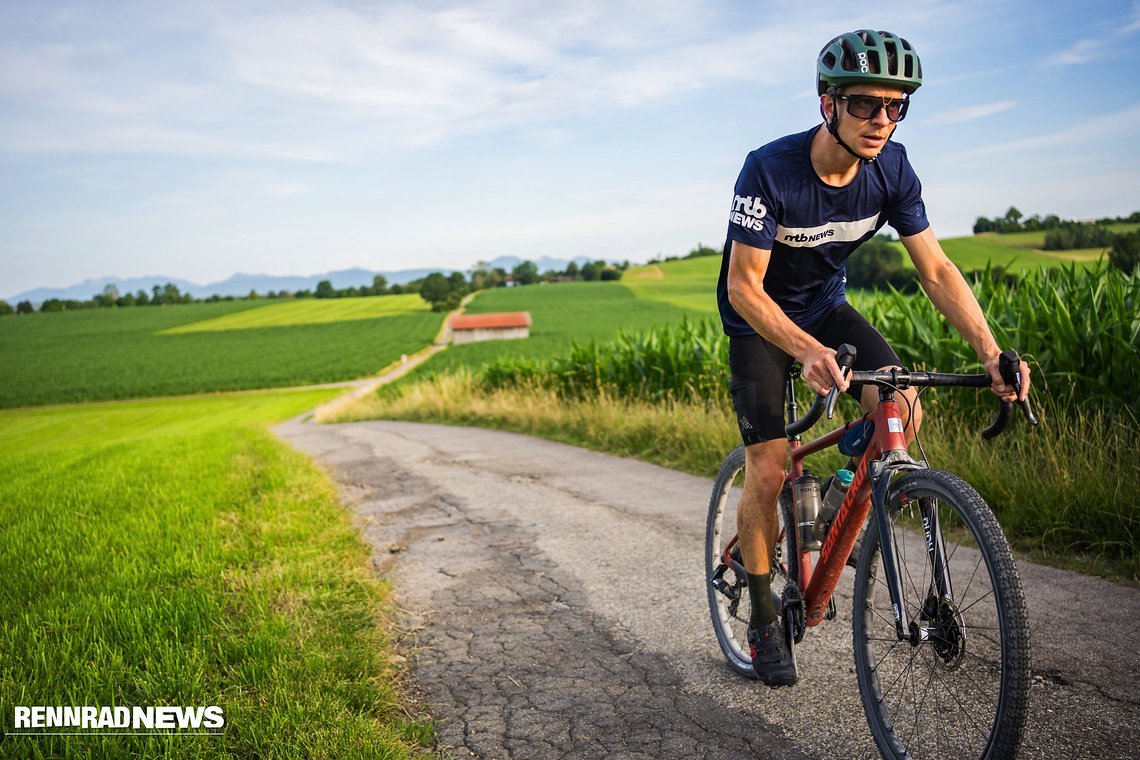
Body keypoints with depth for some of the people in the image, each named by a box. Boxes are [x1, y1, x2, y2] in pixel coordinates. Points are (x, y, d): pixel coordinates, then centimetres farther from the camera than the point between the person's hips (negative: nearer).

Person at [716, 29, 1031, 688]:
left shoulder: (891, 169, -14)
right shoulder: (771, 170, -29)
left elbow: (936, 268, -11)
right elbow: (744, 287, -29)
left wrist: (991, 350, -25)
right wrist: (809, 353, -44)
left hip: (825, 306, 4)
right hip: (760, 319, -4)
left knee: (902, 409, -21)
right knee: (768, 474, -10)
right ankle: (763, 619, 10)